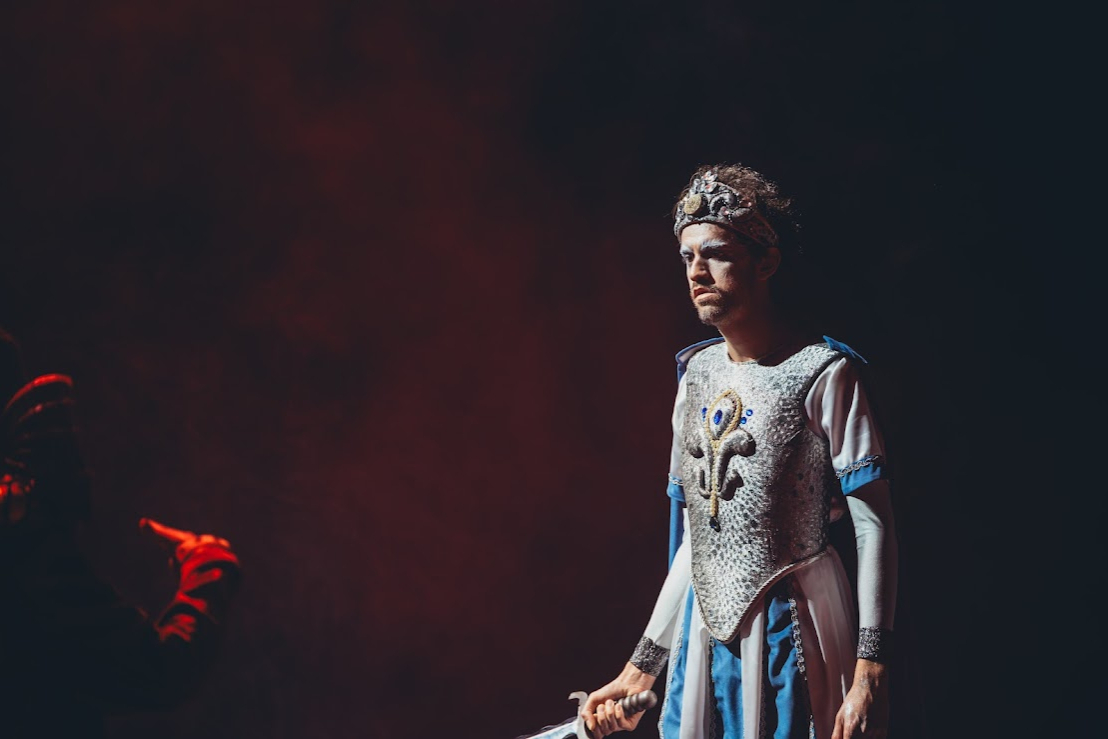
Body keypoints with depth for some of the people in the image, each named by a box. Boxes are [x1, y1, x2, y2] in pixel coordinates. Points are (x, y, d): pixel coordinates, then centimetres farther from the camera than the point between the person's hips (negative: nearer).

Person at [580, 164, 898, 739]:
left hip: (792, 631, -6)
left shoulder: (823, 373, -10)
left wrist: (870, 675, -21)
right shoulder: (697, 374, 9)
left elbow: (874, 528, -13)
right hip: (704, 630, 6)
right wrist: (641, 669, 14)